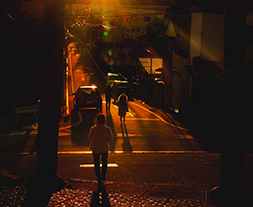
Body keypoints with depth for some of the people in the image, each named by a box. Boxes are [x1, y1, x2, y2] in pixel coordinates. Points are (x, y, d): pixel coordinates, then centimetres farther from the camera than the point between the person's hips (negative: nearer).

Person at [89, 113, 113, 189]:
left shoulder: (93, 129, -19)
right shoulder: (107, 129, -19)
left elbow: (90, 138, -3)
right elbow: (110, 139, -6)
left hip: (95, 149, 0)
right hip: (105, 148, 0)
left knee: (97, 165, 14)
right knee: (104, 162, 26)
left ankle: (99, 181, 16)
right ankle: (103, 177, 31)